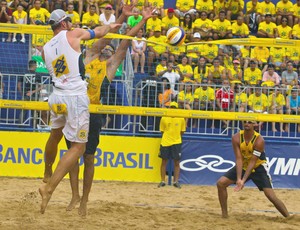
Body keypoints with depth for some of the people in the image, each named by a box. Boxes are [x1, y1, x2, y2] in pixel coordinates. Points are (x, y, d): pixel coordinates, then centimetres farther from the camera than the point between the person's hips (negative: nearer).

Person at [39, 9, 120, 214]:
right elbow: (98, 32, 15)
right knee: (78, 147, -3)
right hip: (76, 97, -6)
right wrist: (111, 26, 35)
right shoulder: (72, 35, 0)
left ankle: (47, 174, 50)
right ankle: (49, 188, -15)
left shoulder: (46, 49, 12)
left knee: (55, 135, 31)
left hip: (57, 97, 6)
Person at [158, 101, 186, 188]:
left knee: (176, 162, 0)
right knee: (164, 161, 3)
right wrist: (168, 137, 2)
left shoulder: (181, 119, 1)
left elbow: (182, 131, 9)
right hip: (165, 142, 0)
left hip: (176, 143, 0)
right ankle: (162, 181, 10)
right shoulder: (164, 118, 1)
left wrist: (176, 137, 4)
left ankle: (176, 181, 6)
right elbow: (162, 131, 8)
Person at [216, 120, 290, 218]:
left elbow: (253, 162, -27)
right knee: (221, 183, -10)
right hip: (243, 166, 4)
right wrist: (238, 179, -31)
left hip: (258, 167, -4)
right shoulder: (236, 138, -18)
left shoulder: (259, 140, -27)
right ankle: (224, 214, 2)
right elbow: (239, 159, -21)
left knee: (271, 196, -16)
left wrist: (243, 180, -33)